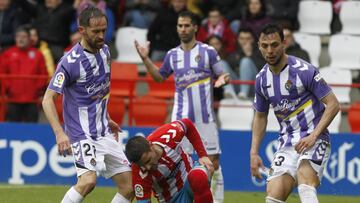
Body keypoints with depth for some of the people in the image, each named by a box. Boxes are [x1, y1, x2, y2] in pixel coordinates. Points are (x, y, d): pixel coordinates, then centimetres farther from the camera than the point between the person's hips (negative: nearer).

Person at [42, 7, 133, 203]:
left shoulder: (104, 51, 6)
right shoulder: (70, 61, -17)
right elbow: (48, 99, -19)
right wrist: (59, 133, -30)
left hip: (104, 133, 8)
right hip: (82, 133, -8)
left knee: (128, 187, 3)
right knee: (88, 180, -30)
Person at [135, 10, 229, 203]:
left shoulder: (208, 51, 0)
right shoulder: (172, 55, 8)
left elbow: (220, 76, 6)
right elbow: (159, 77, 22)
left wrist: (222, 79, -17)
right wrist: (145, 59, 11)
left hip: (205, 115, -2)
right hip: (181, 117, 2)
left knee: (213, 161, -1)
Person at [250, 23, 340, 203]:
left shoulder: (304, 70, -12)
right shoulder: (262, 79, 8)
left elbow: (333, 104, -11)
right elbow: (260, 116, 22)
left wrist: (313, 136, -20)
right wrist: (254, 153, 13)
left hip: (314, 140, -6)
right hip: (287, 144, 6)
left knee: (305, 187, -31)